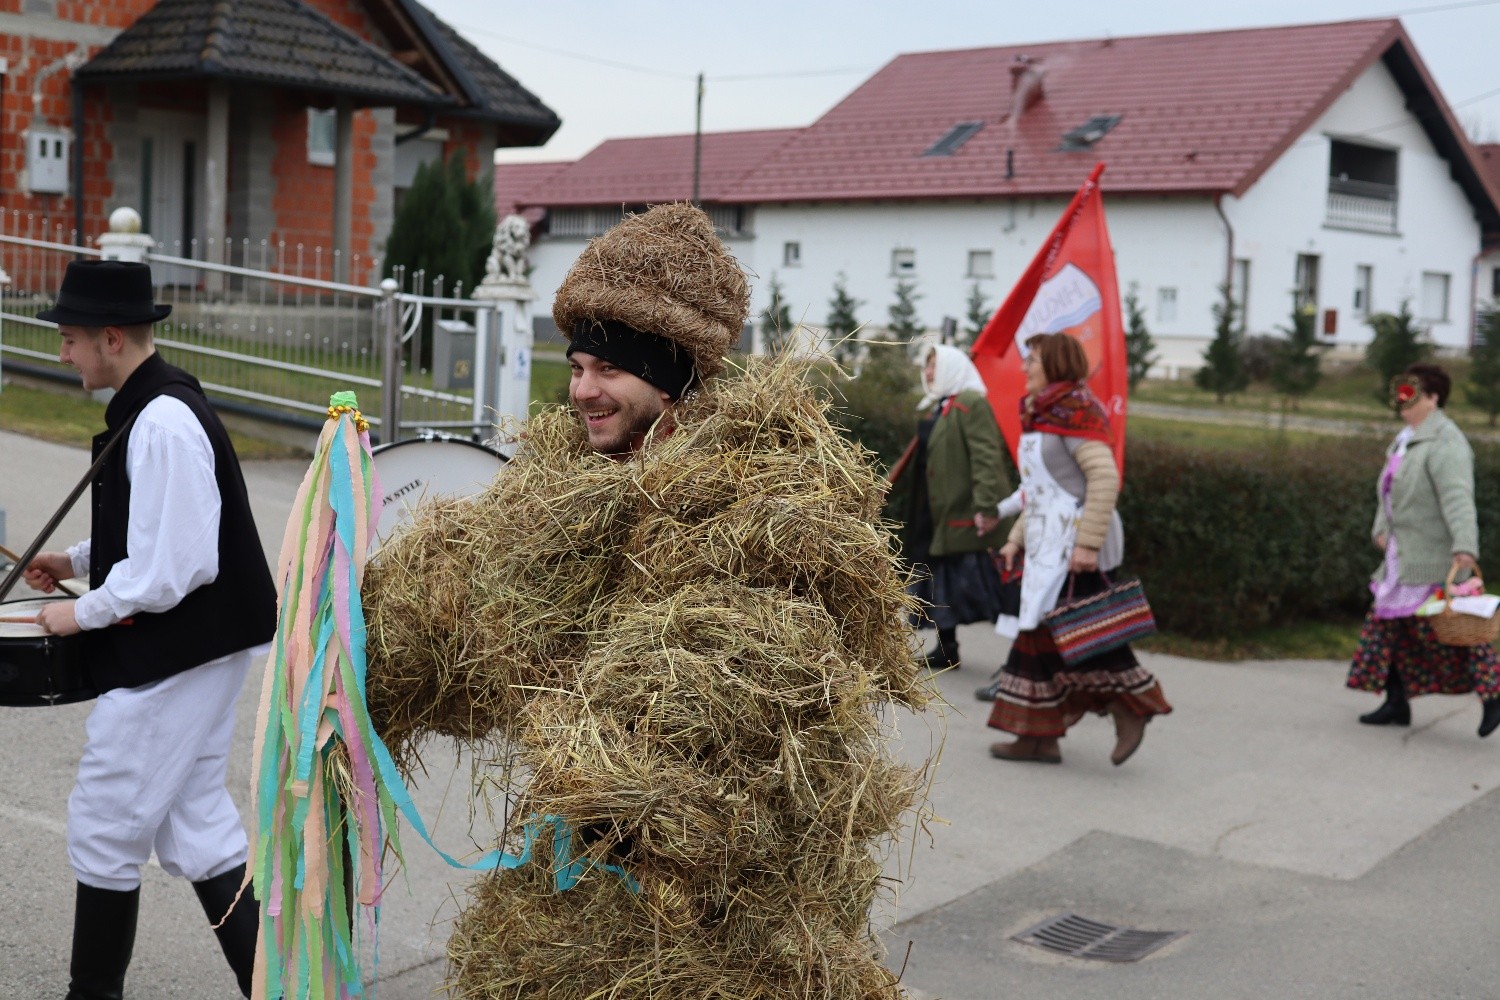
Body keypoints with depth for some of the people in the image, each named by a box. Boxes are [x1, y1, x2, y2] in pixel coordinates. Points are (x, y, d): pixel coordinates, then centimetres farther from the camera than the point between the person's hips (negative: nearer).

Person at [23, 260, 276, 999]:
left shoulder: (161, 424, -22)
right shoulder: (151, 406, 9)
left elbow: (172, 568, -25)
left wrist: (83, 612, -12)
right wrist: (78, 560, 12)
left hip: (174, 657, -10)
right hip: (196, 650, 10)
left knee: (104, 826, 4)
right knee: (193, 820, 15)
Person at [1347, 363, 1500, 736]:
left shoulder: (1444, 443, -16)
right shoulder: (1407, 440, 16)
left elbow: (1458, 498, -28)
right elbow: (1389, 492, 21)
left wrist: (1464, 546, -38)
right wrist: (1381, 529, 5)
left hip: (1434, 559, -10)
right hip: (1404, 558, 10)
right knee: (1388, 623, 10)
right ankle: (1396, 704, 17)